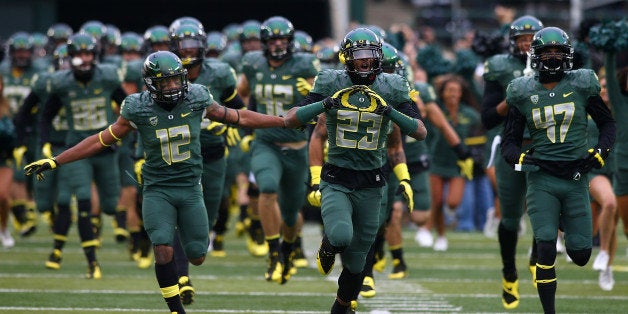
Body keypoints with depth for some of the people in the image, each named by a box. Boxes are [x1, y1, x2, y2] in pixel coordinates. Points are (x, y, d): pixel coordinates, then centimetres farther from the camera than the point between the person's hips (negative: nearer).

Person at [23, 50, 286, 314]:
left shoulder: (197, 100, -4)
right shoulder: (139, 110, -9)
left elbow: (237, 118, 8)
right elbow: (101, 141, -1)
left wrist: (285, 121, 11)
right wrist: (54, 162, -2)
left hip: (190, 189, 2)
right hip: (157, 190, -2)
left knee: (197, 257, 2)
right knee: (163, 249, -19)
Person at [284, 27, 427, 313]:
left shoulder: (390, 89, 0)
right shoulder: (332, 84, -3)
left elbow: (421, 132, -3)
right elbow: (290, 120, -6)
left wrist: (392, 113, -19)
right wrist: (324, 104, -21)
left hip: (370, 185, 2)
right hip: (336, 181, -2)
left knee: (356, 263, 9)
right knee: (341, 236, -30)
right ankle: (328, 246, 7)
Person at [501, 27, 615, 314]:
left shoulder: (582, 85, 2)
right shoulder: (523, 93, 2)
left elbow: (607, 124, 13)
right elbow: (510, 141, 8)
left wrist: (599, 153, -5)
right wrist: (519, 157, -14)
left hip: (576, 176, 1)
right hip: (542, 179, -1)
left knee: (580, 256, 5)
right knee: (546, 250, -13)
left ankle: (565, 222, 39)